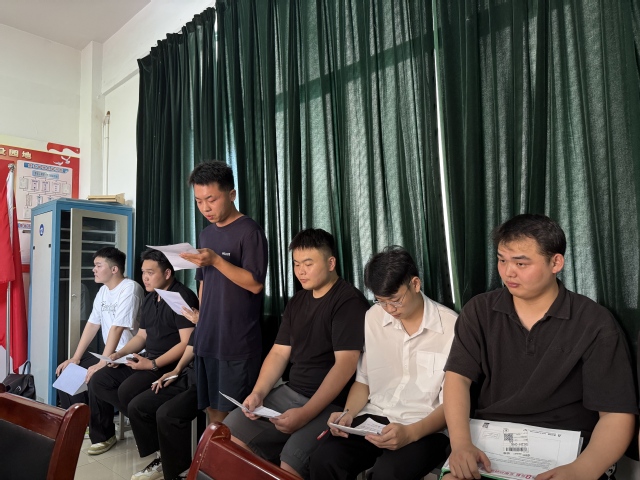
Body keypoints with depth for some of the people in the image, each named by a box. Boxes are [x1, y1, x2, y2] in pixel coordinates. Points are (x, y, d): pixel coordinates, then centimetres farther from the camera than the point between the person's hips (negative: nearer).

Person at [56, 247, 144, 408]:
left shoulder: (129, 289, -19)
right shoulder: (103, 290, 10)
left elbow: (116, 329, -23)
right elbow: (92, 324, 9)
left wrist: (101, 364, -25)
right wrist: (75, 358, 3)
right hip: (110, 355, 9)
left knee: (93, 377, -25)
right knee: (66, 371, 5)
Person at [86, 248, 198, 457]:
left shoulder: (183, 297, -17)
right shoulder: (149, 299, 13)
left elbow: (187, 343, -23)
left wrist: (153, 364, -24)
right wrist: (119, 354, 4)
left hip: (170, 365, -9)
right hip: (148, 360, 9)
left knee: (127, 390, -26)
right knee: (98, 381, 1)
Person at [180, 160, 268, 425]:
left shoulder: (250, 232, -9)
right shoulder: (207, 233, 13)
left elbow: (255, 284, -15)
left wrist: (216, 260, -22)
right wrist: (200, 316, 14)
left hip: (237, 342, -7)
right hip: (206, 338, 7)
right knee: (212, 410, 12)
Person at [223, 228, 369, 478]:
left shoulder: (349, 301, -12)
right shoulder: (296, 302, 12)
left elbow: (345, 364, -20)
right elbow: (279, 353, 12)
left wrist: (306, 413, -24)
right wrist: (258, 393, -4)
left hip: (331, 403, -7)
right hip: (290, 393, 7)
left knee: (292, 459, -29)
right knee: (230, 432, -4)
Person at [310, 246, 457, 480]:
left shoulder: (451, 326, -10)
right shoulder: (373, 317, 5)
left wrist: (411, 433, -24)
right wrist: (348, 413, -6)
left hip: (426, 427, -3)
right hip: (373, 418, 4)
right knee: (323, 459, -23)